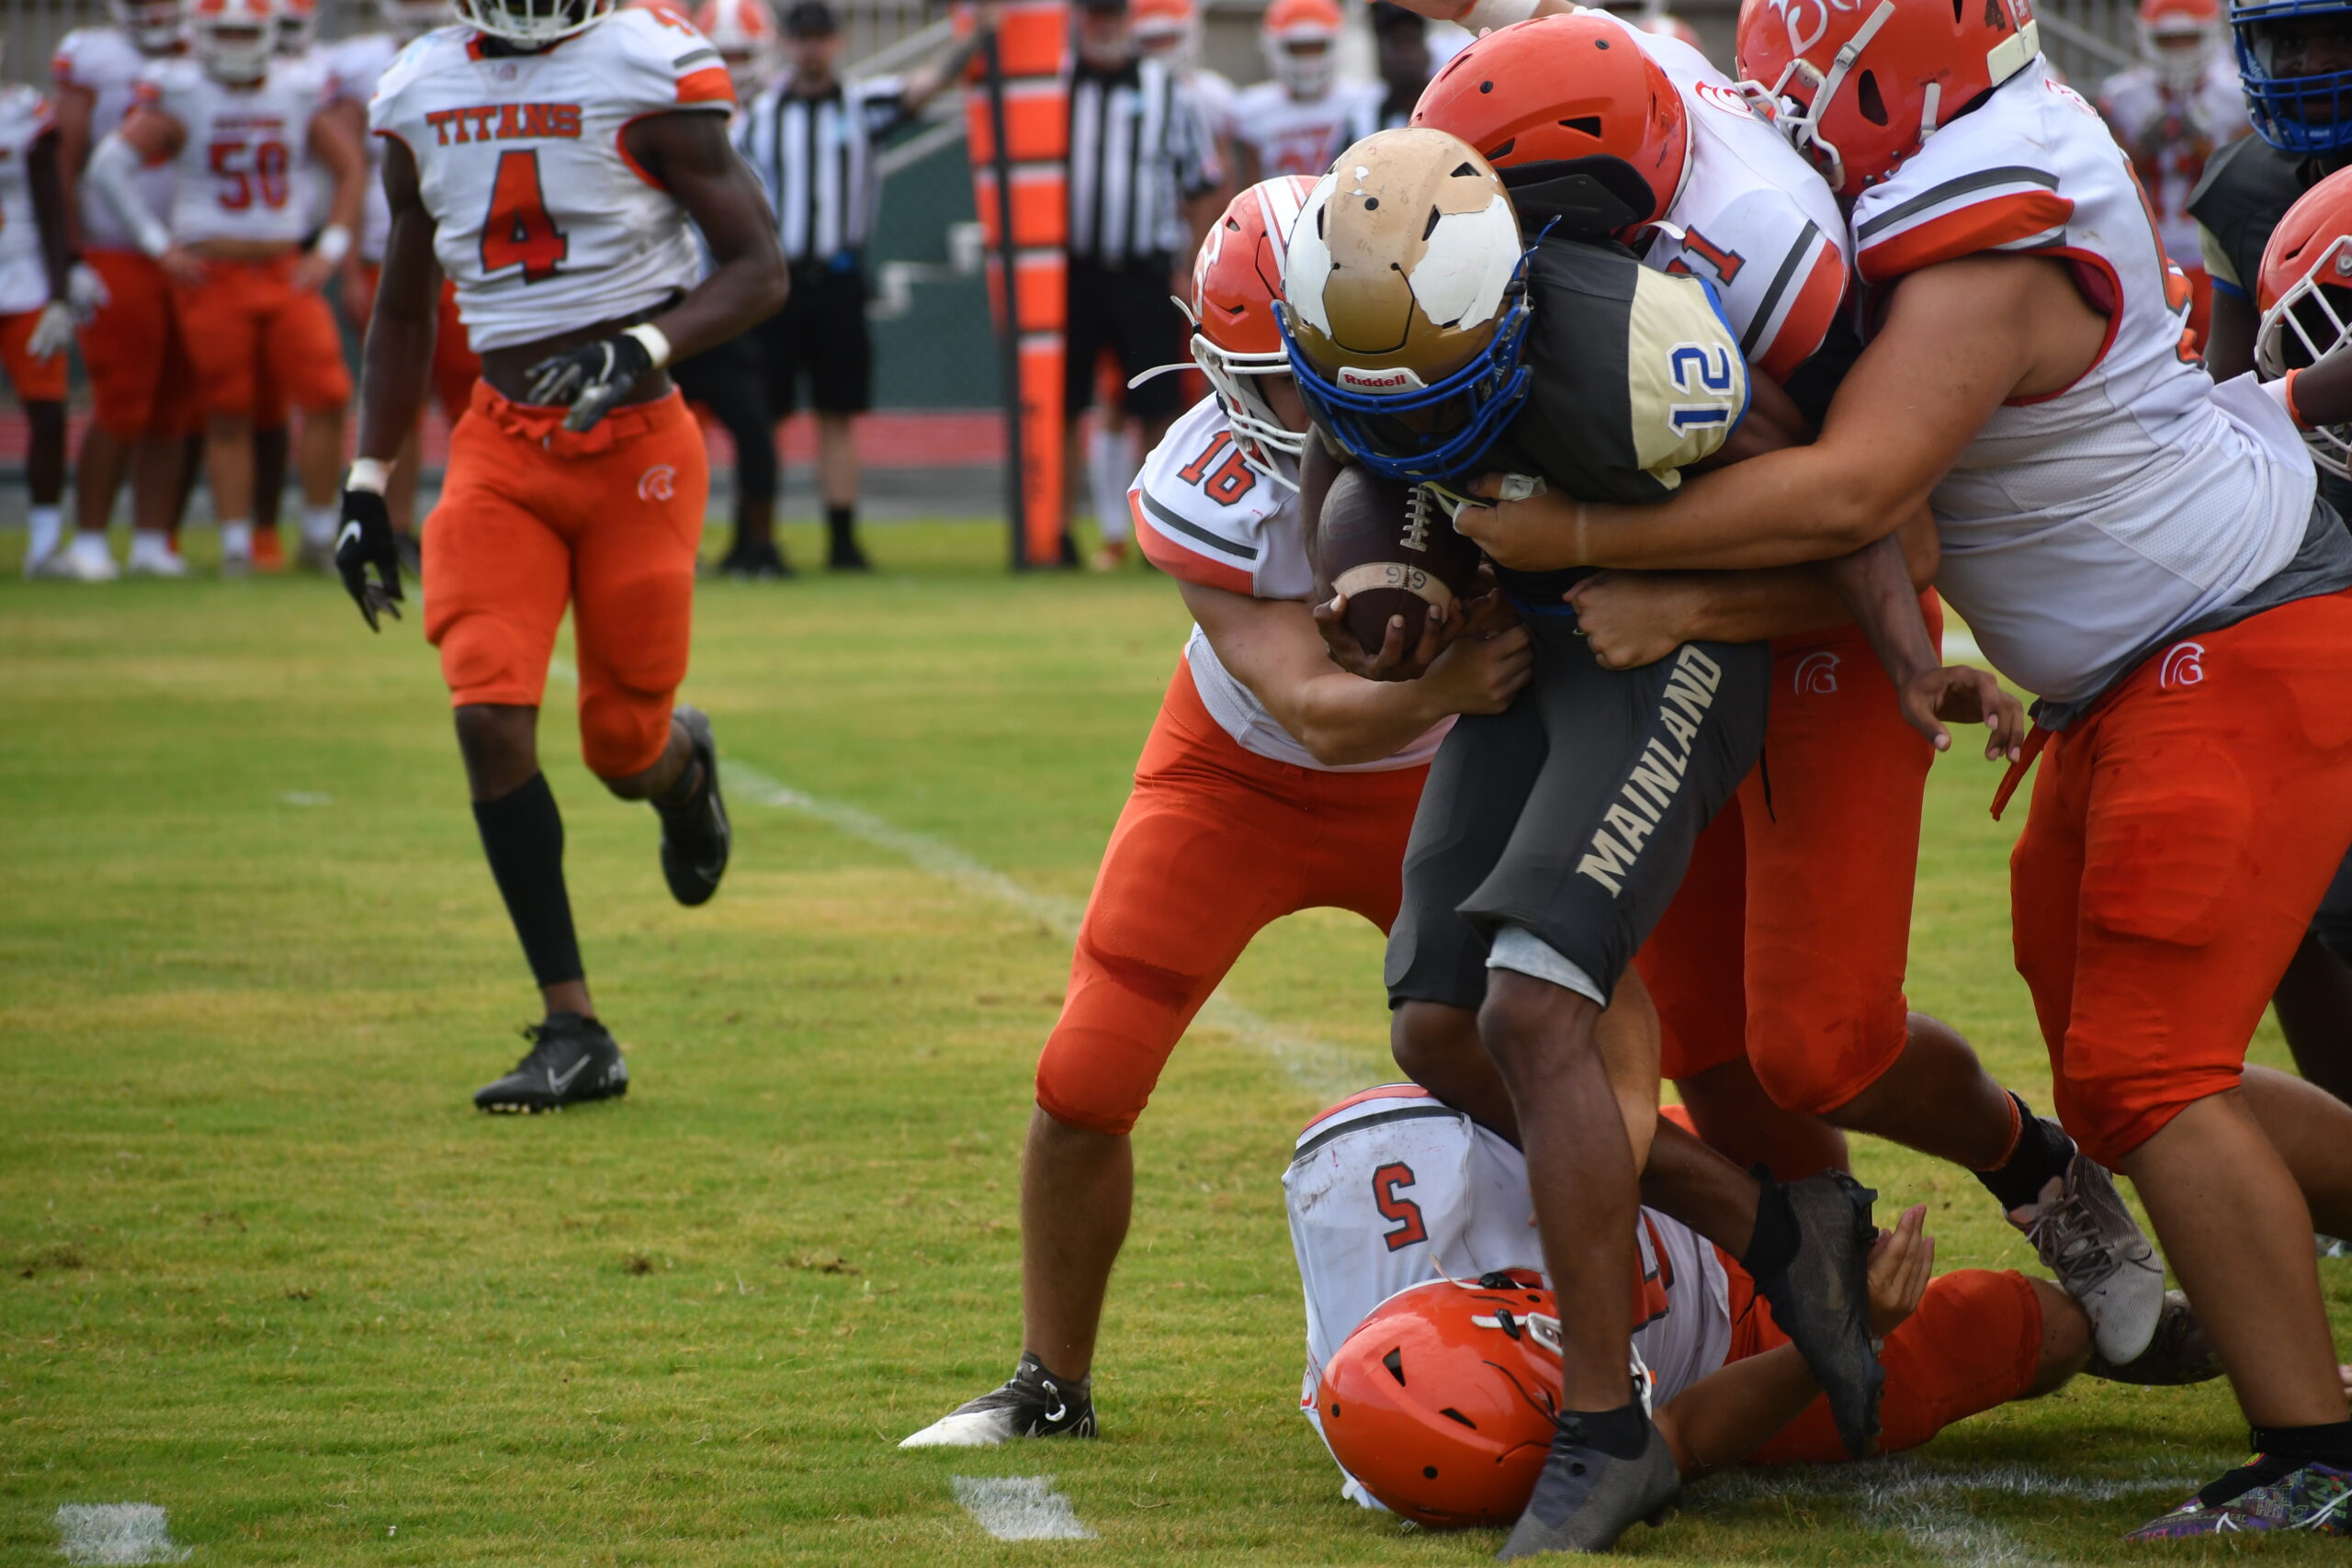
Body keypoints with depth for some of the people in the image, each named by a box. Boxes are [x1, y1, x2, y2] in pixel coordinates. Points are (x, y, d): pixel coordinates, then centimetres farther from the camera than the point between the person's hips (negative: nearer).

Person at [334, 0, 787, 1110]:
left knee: (625, 750, 2)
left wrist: (643, 346, -24)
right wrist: (366, 482, 13)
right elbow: (403, 313, 18)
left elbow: (759, 270, -7)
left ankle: (684, 761, 43)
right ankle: (573, 1030, -6)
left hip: (636, 443, -3)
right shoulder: (421, 97, 7)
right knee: (490, 719, -13)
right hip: (501, 446, 3)